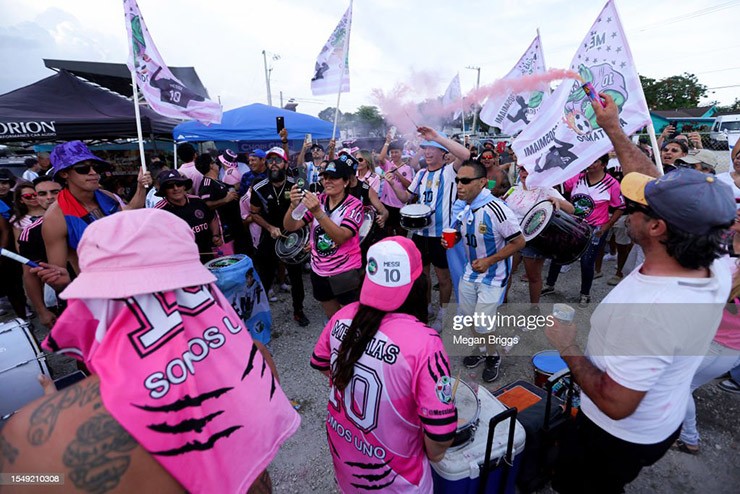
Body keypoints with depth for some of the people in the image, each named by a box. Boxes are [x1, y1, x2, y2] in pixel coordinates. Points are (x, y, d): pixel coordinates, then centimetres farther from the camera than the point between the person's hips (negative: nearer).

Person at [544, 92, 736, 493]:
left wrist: (567, 347, -21)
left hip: (619, 437, -6)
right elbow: (658, 188, -8)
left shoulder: (644, 309, -42)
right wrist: (613, 129, -4)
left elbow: (615, 404, -32)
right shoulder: (714, 271, -17)